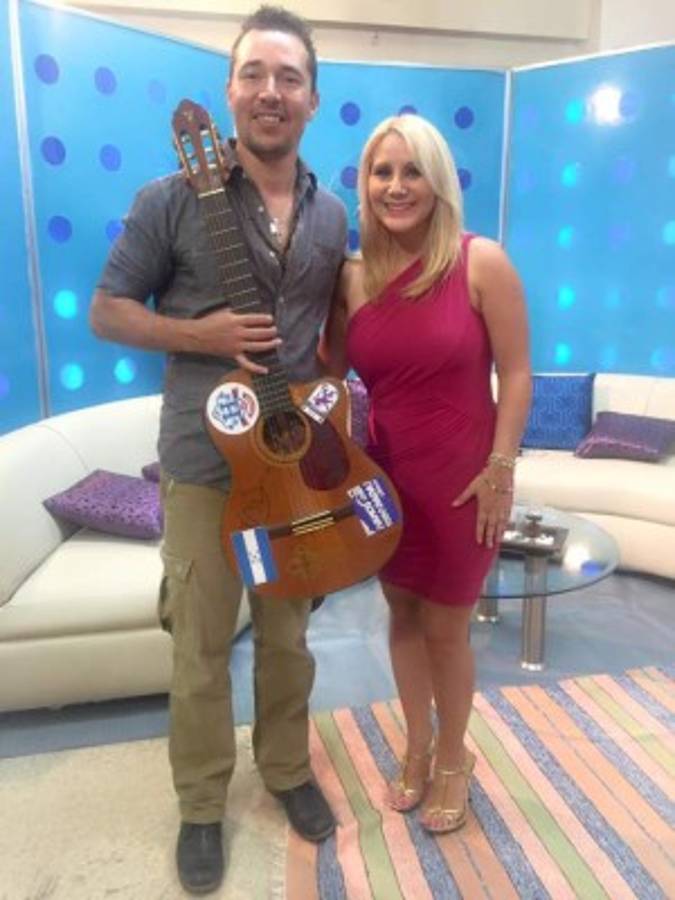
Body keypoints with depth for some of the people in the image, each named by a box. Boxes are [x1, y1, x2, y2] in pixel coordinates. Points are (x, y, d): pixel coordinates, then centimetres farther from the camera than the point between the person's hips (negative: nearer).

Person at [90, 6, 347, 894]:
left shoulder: (331, 215, 7)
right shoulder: (172, 198, -7)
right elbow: (107, 311, -4)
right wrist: (203, 336, -18)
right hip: (205, 461, -3)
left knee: (288, 633, 17)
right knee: (201, 646, 9)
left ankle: (287, 768, 41)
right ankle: (202, 803, 32)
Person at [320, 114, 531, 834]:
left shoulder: (481, 262, -11)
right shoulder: (352, 277, -1)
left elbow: (515, 374, -10)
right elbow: (330, 372, 8)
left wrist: (499, 470, -12)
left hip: (461, 478, -3)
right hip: (386, 475, 4)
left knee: (445, 627, 9)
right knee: (402, 614, 17)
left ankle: (453, 758, 37)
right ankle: (417, 747, 41)